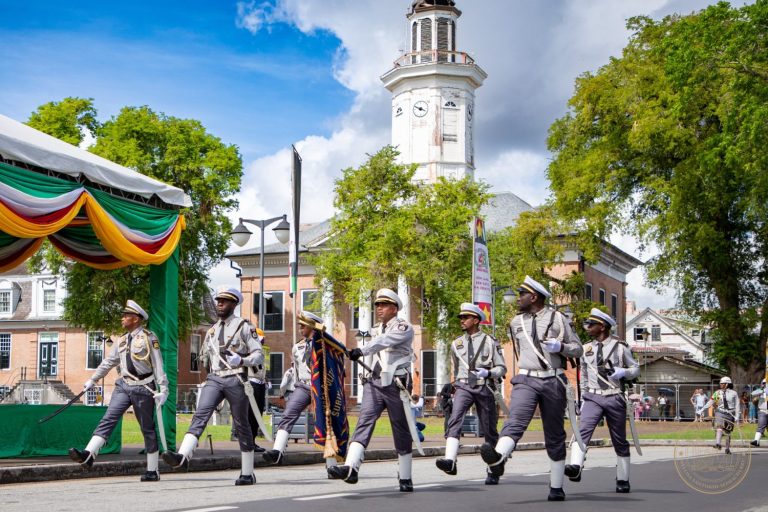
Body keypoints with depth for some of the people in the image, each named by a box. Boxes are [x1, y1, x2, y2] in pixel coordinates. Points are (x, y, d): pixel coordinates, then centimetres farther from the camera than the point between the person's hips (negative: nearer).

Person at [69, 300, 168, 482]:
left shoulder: (149, 338, -5)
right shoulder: (122, 340, 14)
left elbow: (158, 366, -8)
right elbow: (109, 362, 23)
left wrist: (163, 390, -14)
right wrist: (92, 380, 26)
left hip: (143, 388, -5)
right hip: (123, 386, 5)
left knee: (147, 429, 2)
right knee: (108, 419, -11)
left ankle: (152, 471, 10)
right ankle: (88, 455, -24)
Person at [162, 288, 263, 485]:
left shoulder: (244, 327, 1)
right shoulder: (212, 330, 17)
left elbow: (259, 356, -4)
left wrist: (242, 360, -21)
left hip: (235, 380, -4)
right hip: (214, 379, 4)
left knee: (241, 425, 4)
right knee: (200, 415, -19)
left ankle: (247, 473, 12)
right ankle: (183, 456, -36)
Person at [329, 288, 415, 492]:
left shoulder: (404, 327, -4)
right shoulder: (375, 330, 18)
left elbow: (385, 341, -23)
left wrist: (362, 350, -37)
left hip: (396, 385, -5)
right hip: (373, 384, 5)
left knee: (402, 432, 2)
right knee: (364, 421, -14)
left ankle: (405, 478, 12)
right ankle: (350, 468, -29)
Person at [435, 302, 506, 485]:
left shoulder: (490, 342, 0)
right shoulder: (456, 344, 12)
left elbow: (502, 368, -1)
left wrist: (487, 373, -19)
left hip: (484, 388, -2)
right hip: (463, 387, 2)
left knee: (489, 430, 6)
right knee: (455, 418, -24)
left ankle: (493, 471, 19)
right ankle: (450, 460, -38)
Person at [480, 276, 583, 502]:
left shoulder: (557, 319, 3)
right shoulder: (516, 322, 14)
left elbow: (578, 349, 5)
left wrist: (560, 347, -13)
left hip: (553, 381, -1)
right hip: (526, 381, 1)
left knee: (554, 434, 5)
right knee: (515, 420, -25)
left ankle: (556, 487, 13)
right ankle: (498, 457, -51)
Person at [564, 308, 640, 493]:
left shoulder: (620, 346, 0)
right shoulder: (586, 349, 11)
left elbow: (636, 369, 7)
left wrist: (622, 372, -14)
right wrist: (583, 399, 20)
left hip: (615, 398, -2)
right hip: (593, 397, 2)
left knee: (619, 441, 8)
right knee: (583, 429, -24)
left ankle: (623, 480, 21)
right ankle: (576, 467, -39)